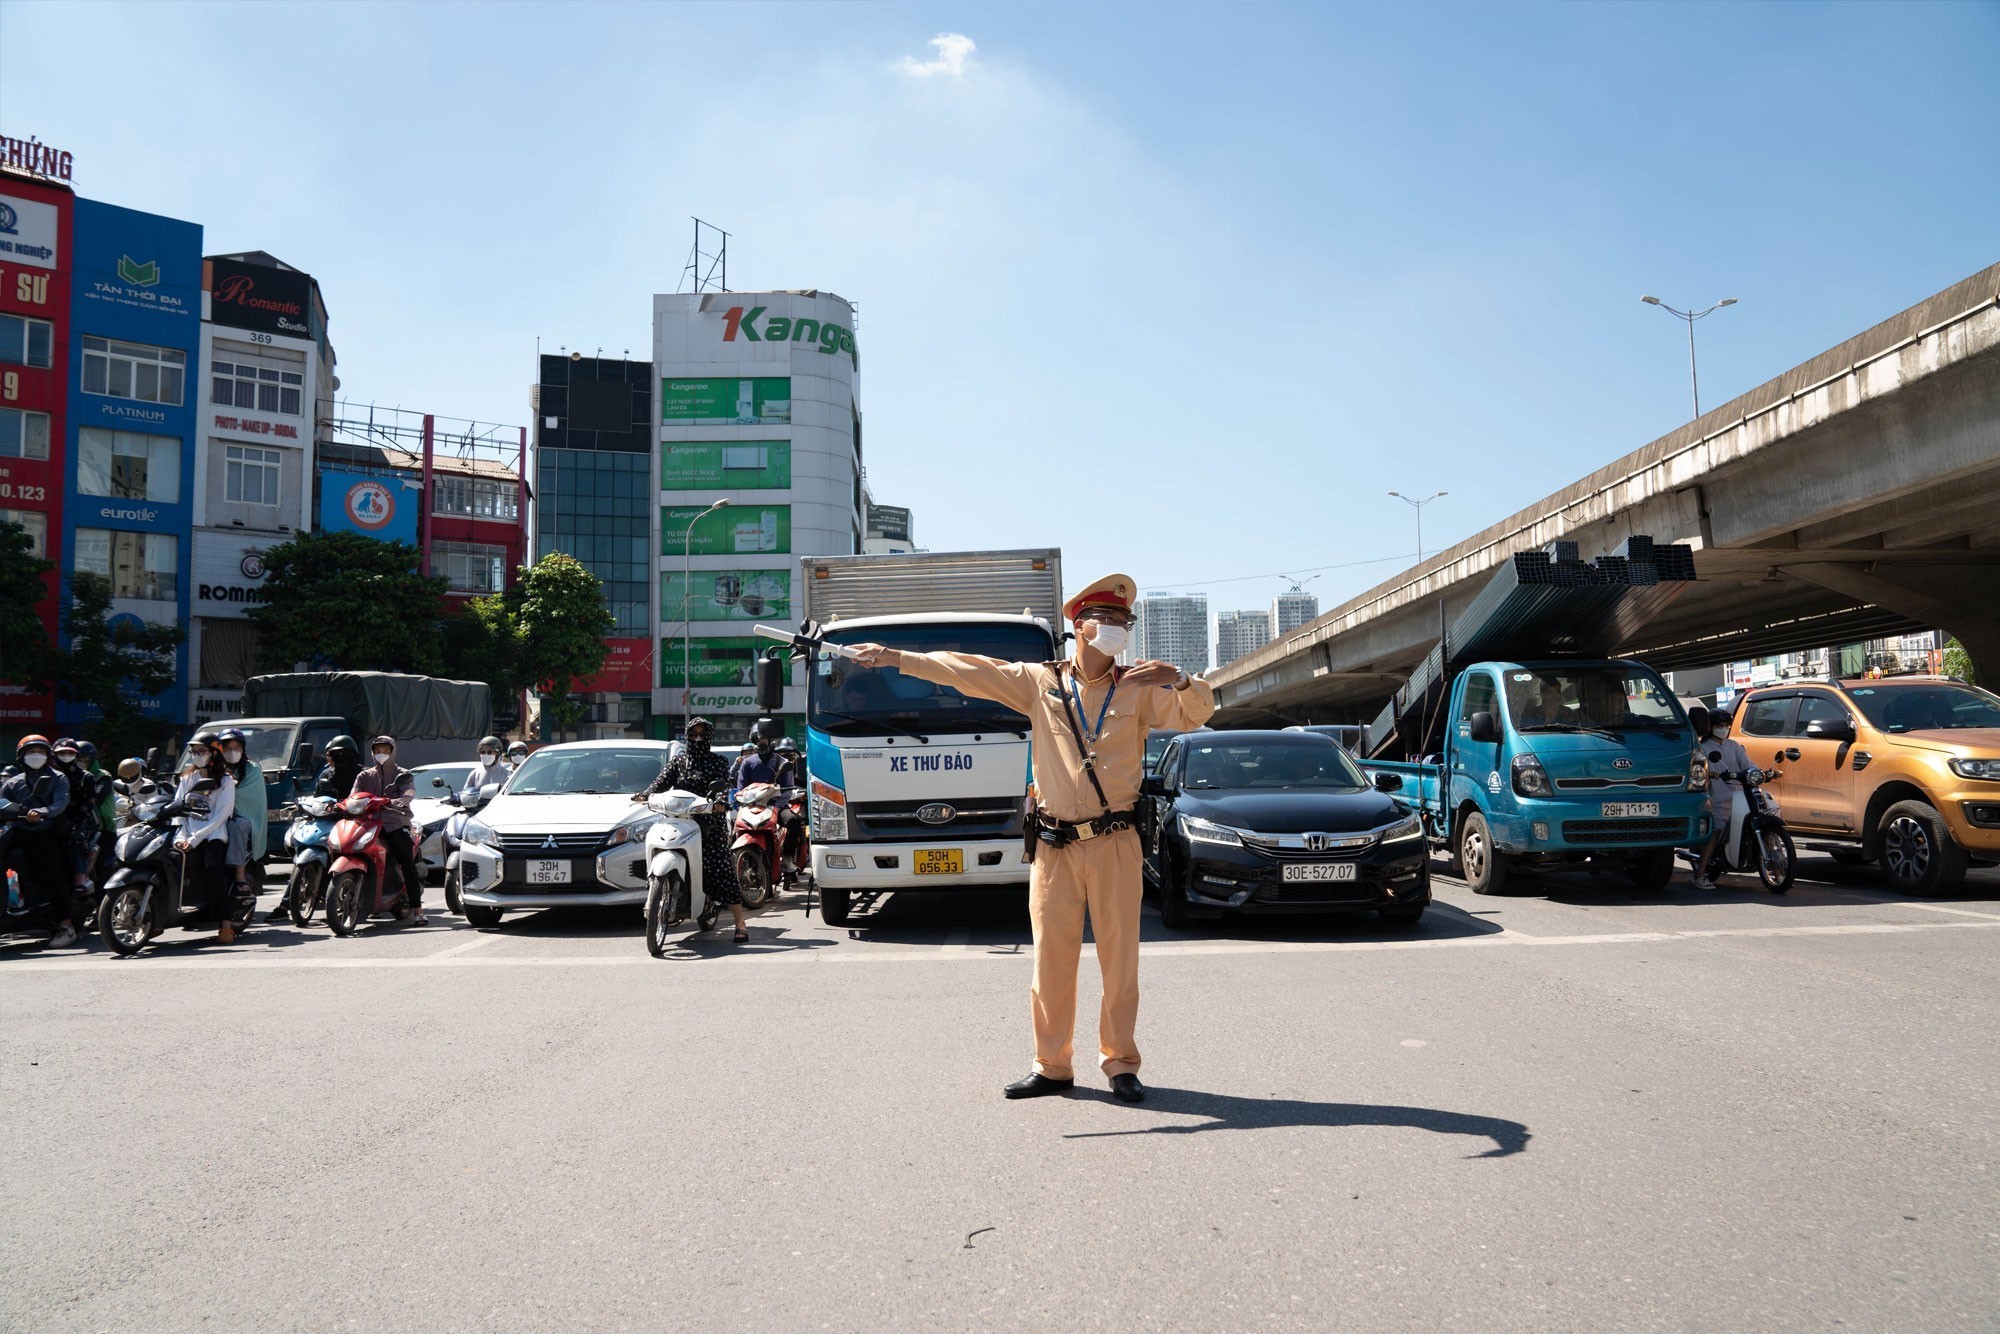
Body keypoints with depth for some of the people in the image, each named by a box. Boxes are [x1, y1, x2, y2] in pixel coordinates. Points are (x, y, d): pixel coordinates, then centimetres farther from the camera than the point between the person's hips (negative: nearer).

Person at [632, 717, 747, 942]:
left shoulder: (719, 762, 9)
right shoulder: (678, 761, 16)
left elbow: (722, 786, -6)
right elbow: (662, 782, 2)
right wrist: (644, 794, -17)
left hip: (711, 824, -3)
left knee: (721, 871, -9)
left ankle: (741, 924, -8)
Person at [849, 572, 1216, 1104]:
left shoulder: (1139, 689, 7)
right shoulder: (1039, 681, 8)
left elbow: (1197, 713, 0)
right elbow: (966, 671, 10)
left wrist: (1180, 679, -19)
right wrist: (899, 659, 8)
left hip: (1115, 845, -1)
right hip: (1054, 846, 1)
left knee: (1120, 958, 2)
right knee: (1052, 959, 5)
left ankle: (1121, 1064, 15)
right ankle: (1051, 1065, 17)